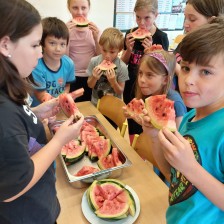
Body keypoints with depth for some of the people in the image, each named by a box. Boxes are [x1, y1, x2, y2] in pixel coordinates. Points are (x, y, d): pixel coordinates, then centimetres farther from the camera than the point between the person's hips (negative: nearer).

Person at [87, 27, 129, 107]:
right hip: (95, 103, 2)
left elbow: (120, 91, -6)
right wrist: (94, 78, -17)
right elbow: (90, 85, 3)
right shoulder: (94, 61, -6)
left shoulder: (122, 67, -12)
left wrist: (113, 81, -22)